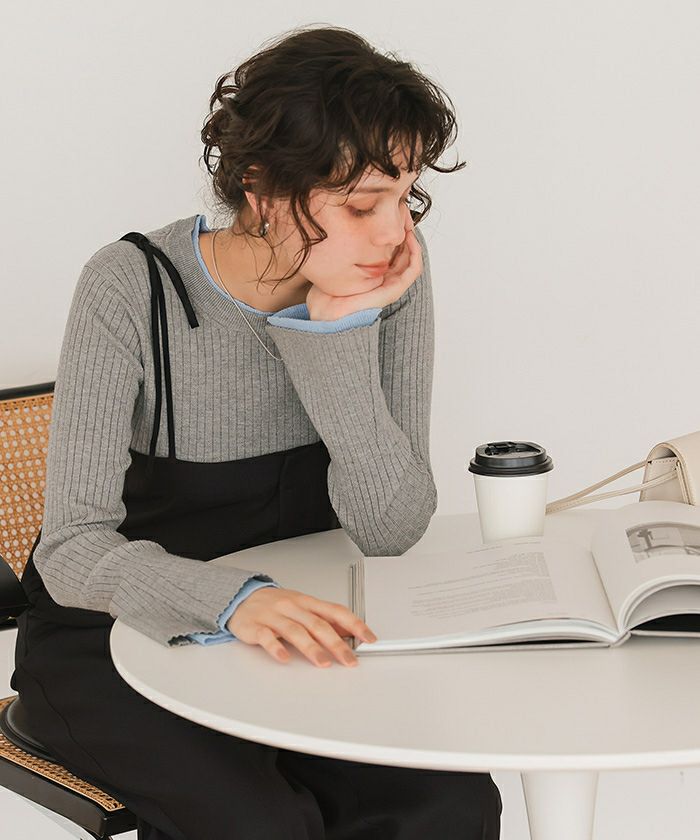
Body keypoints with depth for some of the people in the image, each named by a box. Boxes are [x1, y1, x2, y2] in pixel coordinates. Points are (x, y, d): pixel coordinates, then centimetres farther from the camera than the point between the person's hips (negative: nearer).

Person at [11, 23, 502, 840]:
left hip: (288, 633, 4)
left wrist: (338, 335, -26)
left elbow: (392, 530, -13)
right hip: (110, 644, -3)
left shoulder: (389, 281, -10)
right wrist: (231, 599, -44)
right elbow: (72, 549, -25)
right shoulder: (133, 288, -20)